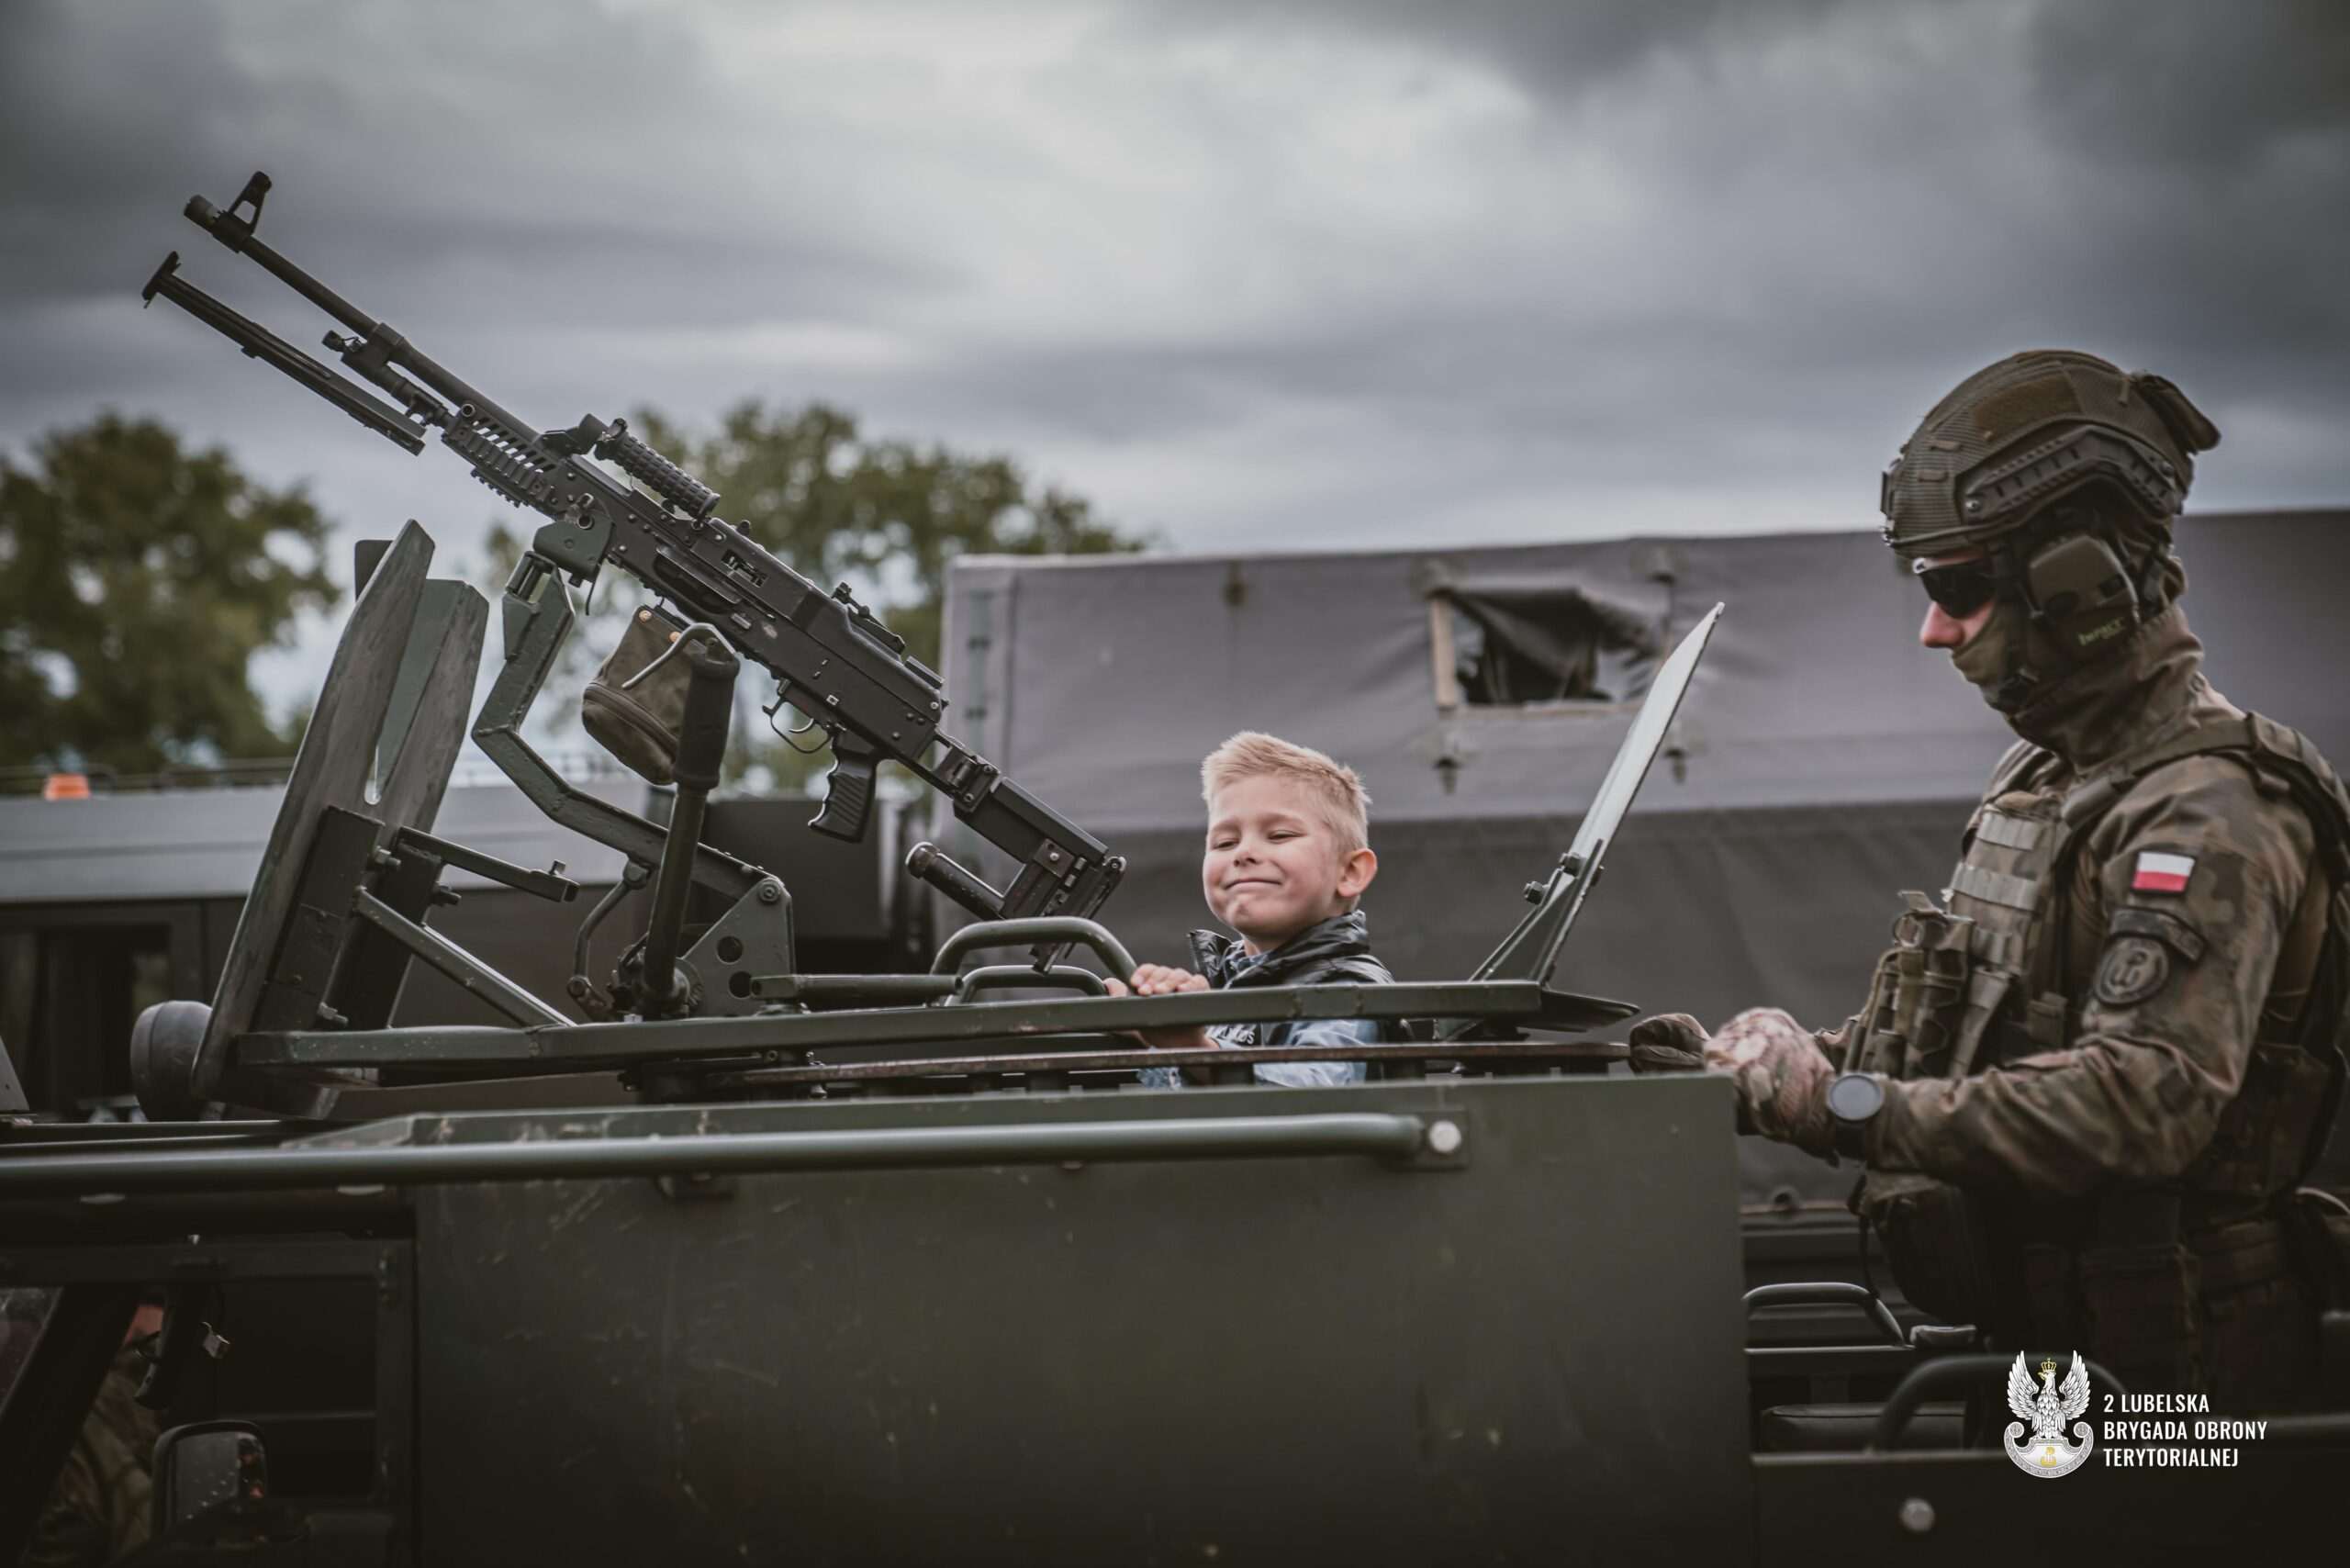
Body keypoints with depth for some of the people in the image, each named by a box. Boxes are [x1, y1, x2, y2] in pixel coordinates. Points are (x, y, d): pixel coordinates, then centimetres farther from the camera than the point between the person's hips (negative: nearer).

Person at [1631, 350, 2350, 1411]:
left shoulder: (2206, 817, -13)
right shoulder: (2044, 780, 18)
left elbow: (2141, 1102, -26)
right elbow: (1939, 1043, 21)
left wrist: (1838, 1104, -26)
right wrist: (1733, 1075, 8)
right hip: (2024, 1333, 8)